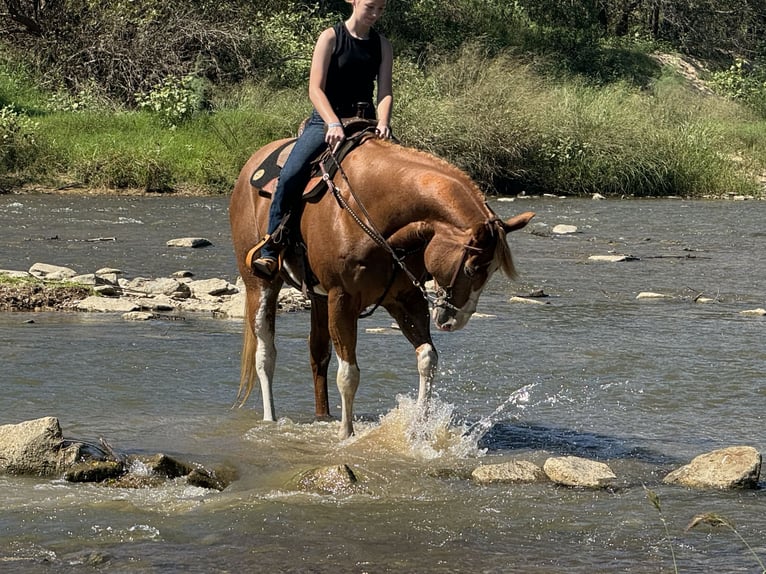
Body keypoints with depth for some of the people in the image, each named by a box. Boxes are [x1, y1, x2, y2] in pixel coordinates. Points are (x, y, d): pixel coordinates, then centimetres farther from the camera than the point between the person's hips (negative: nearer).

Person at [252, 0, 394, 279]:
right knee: (290, 176, -27)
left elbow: (385, 92, 1)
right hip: (325, 120, -4)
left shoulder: (382, 46, 9)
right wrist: (334, 124, -26)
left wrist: (383, 123, -20)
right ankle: (270, 252, -21)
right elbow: (315, 89, -10)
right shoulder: (331, 37, -3)